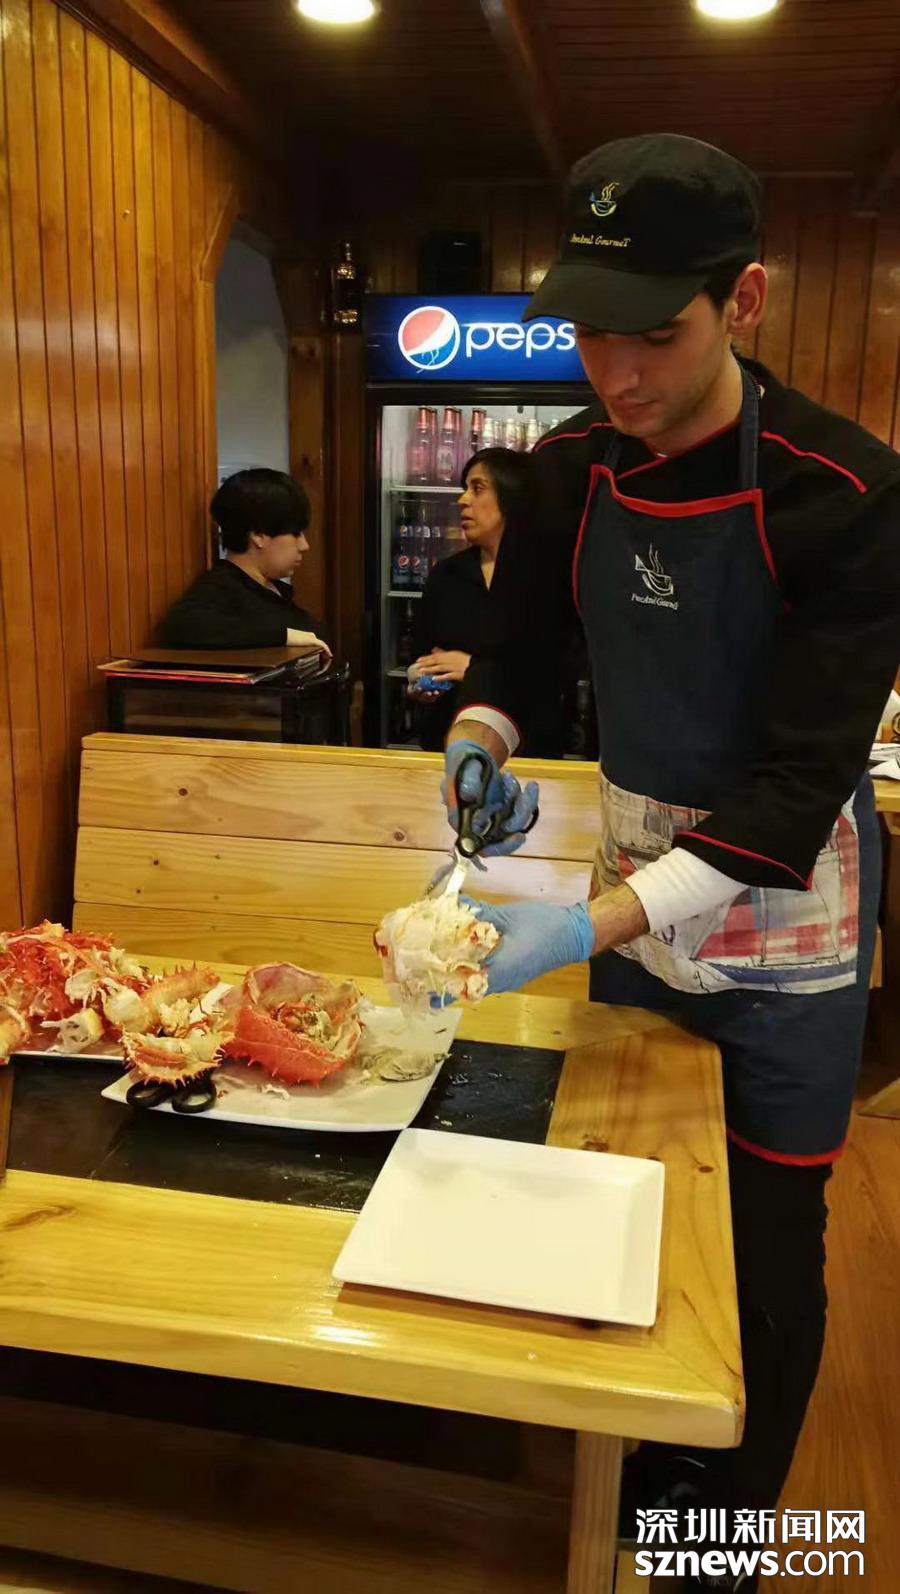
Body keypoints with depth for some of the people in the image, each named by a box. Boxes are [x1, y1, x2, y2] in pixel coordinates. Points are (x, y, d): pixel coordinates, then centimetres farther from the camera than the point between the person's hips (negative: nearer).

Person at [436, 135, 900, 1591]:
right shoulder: (573, 469, -6)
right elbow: (529, 625, 10)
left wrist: (597, 923, -35)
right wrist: (481, 733, -11)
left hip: (783, 926, -4)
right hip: (632, 894, 5)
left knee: (769, 1252, 11)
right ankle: (645, 1469, 45)